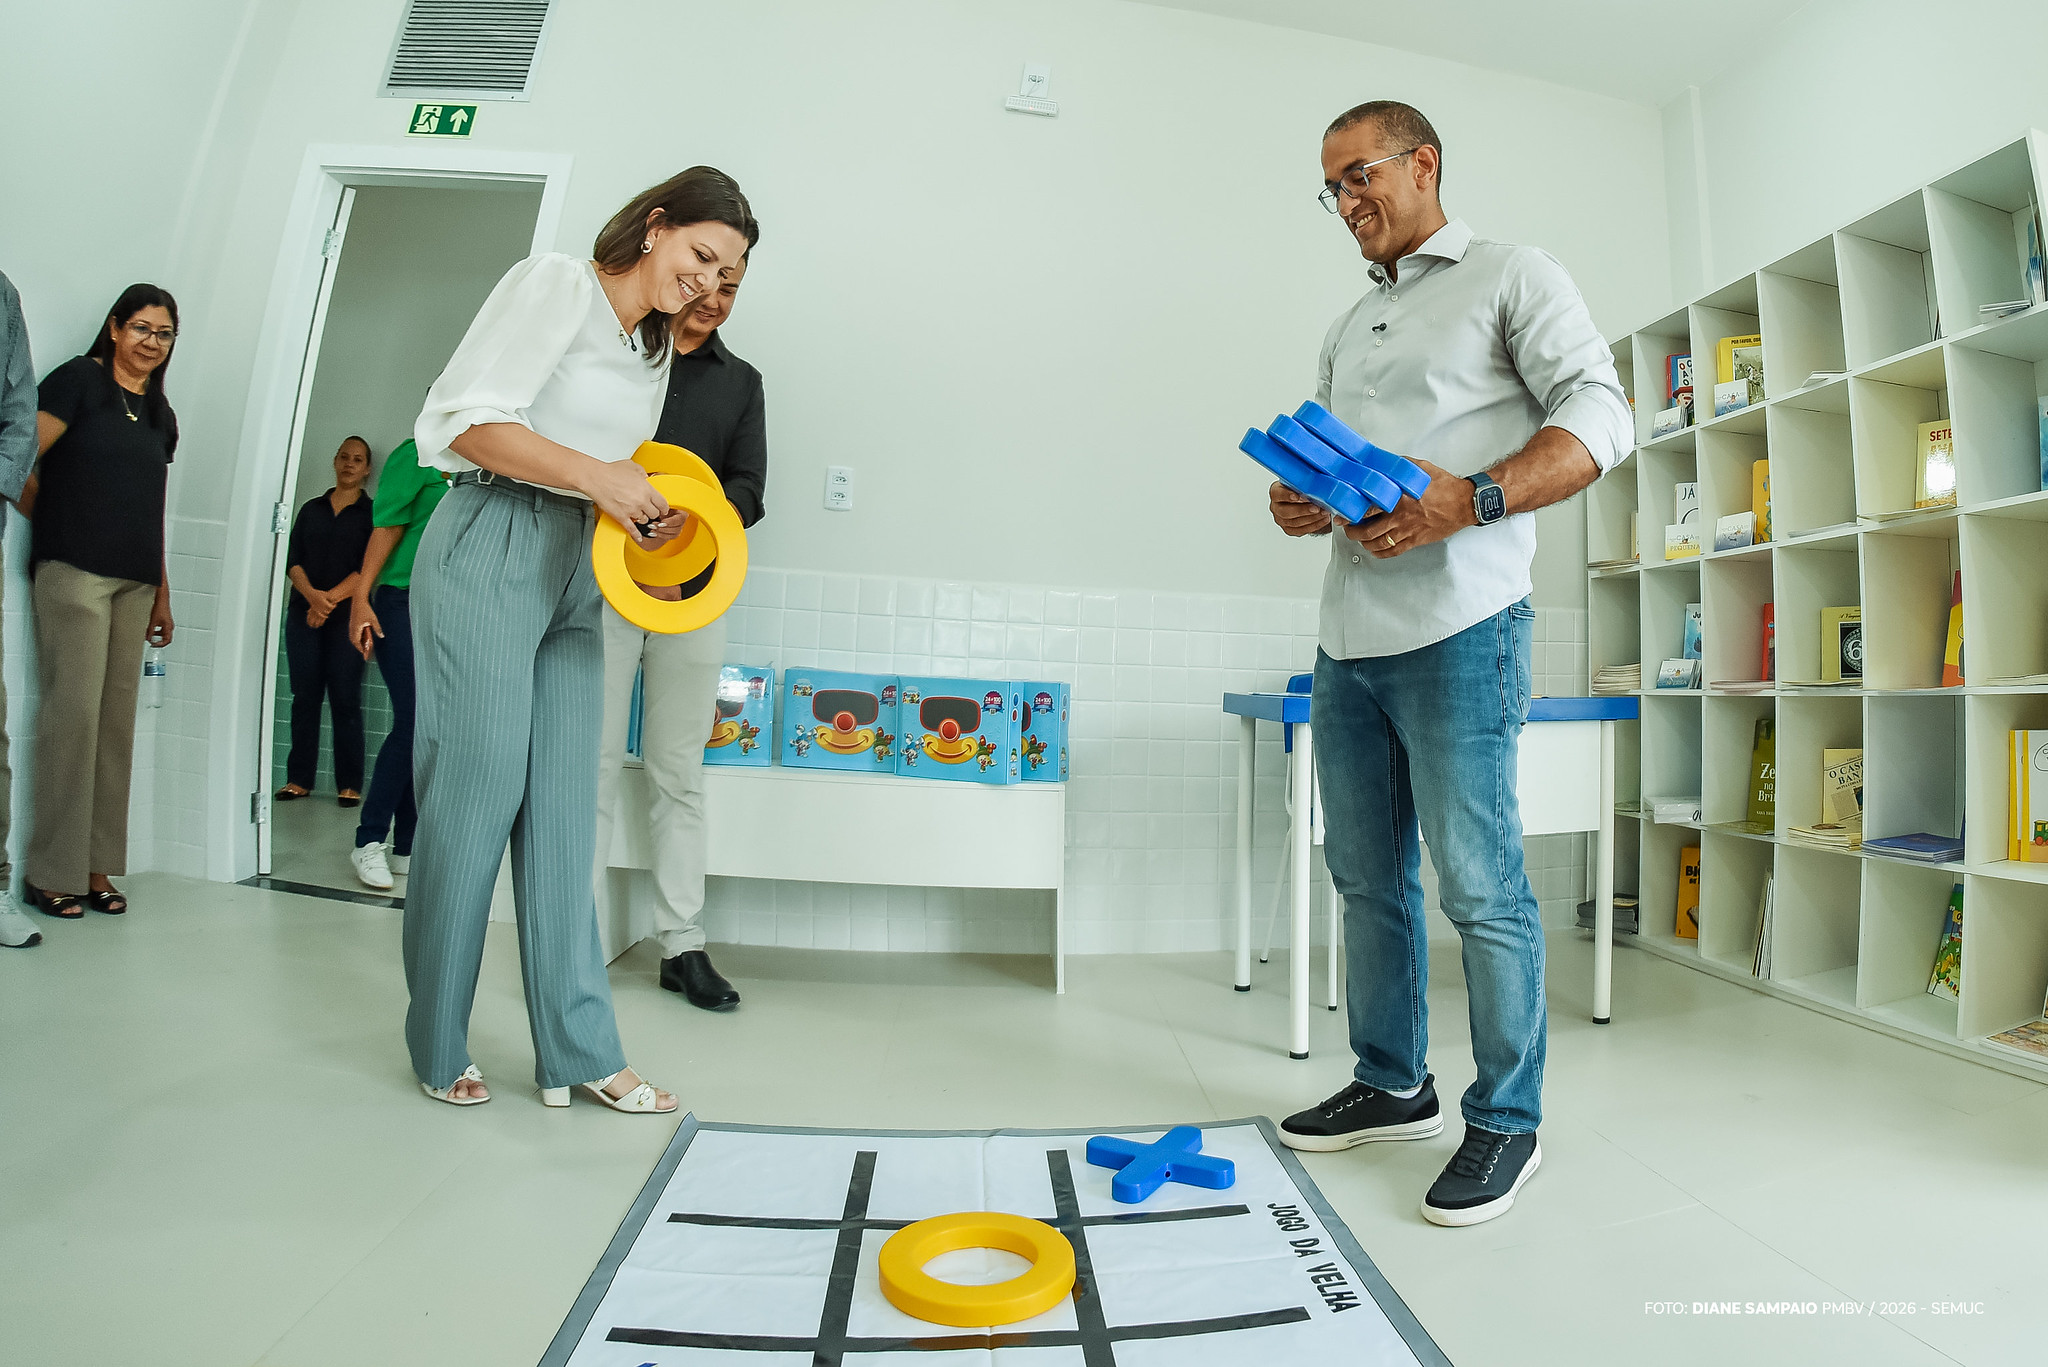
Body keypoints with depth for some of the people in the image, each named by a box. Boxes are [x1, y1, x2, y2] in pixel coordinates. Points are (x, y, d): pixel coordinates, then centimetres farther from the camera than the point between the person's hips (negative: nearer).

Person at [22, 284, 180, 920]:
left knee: (117, 721, 4)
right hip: (74, 571, -5)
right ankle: (54, 873, 1)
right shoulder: (78, 380, 1)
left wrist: (163, 594, 17)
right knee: (74, 711, -8)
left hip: (135, 582, 5)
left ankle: (97, 866, 10)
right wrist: (53, 523, 5)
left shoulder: (161, 418, 19)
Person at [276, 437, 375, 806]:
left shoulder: (372, 513, 6)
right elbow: (292, 561, 7)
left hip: (347, 614, -3)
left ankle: (349, 784, -3)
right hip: (303, 612, 3)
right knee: (305, 696, 3)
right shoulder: (311, 509, 16)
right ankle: (299, 778, 8)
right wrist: (312, 595, -11)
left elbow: (369, 567, -4)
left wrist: (331, 598, -13)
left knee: (345, 699, -6)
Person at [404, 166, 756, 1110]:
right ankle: (438, 1050, 15)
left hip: (575, 575, 8)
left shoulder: (654, 350, 21)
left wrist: (647, 518, 2)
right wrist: (600, 477, -16)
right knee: (475, 794, -3)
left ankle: (577, 1050, 10)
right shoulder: (556, 285, -3)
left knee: (564, 808, 4)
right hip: (489, 554, -7)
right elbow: (467, 421, -12)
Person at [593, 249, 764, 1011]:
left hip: (694, 591, 2)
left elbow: (747, 491, 5)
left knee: (680, 774, 4)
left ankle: (682, 944, 10)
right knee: (595, 765, -2)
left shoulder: (741, 381, 16)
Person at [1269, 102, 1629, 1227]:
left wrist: (1473, 498, -21)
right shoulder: (1348, 328, 26)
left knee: (1479, 886, -4)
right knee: (1367, 877, 11)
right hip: (1349, 636, 7)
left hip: (1456, 627, -7)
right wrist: (1298, 502, 2)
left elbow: (1599, 418, -5)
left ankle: (1507, 1119, 14)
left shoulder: (1512, 276, 6)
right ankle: (1392, 1086, 26)